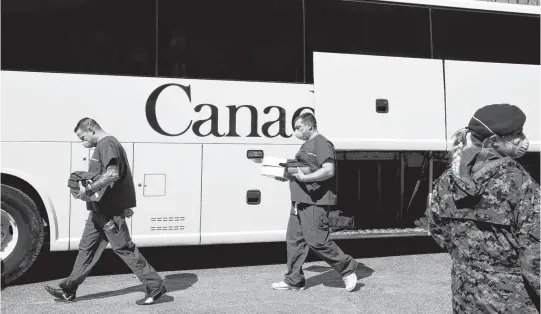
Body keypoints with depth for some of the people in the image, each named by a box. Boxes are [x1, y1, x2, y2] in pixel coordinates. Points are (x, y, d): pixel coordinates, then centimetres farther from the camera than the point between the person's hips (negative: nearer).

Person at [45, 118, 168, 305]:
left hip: (109, 211, -10)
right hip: (100, 209, 10)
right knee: (87, 248, 15)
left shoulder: (107, 144, -14)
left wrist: (88, 189, -22)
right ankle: (68, 290, 26)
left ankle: (155, 286, 2)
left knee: (123, 248, -5)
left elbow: (113, 174, -27)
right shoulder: (103, 145, 19)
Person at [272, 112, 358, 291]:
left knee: (317, 241, -6)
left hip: (315, 202, -10)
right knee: (294, 240, 10)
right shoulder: (306, 145, 20)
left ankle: (347, 268, 12)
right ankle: (294, 281, 19)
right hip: (300, 202, 10)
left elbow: (328, 171, -23)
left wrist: (303, 177, -21)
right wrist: (288, 172, 11)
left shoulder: (322, 144, -11)